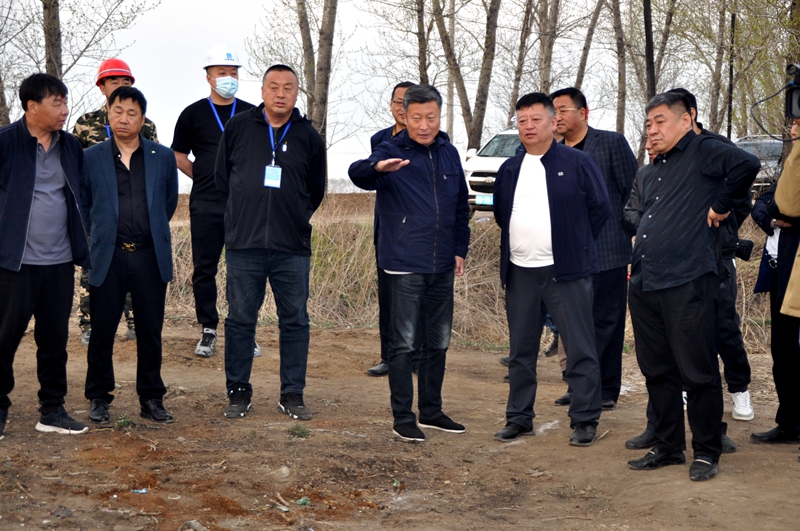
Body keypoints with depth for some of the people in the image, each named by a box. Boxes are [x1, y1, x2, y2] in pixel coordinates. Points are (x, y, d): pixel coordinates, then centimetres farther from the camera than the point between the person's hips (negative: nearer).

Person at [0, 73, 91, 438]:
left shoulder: (71, 147, 10)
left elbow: (81, 198, 16)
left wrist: (83, 249, 10)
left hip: (60, 262, 4)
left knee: (55, 340, 9)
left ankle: (52, 411, 19)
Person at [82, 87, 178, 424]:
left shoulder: (163, 157, 7)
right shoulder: (91, 158, 5)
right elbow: (83, 205, 14)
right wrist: (101, 232, 13)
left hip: (151, 257, 1)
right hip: (108, 257, -1)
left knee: (150, 332, 5)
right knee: (102, 332, 2)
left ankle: (151, 399, 15)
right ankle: (99, 399, 14)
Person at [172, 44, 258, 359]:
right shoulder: (193, 114, 6)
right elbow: (178, 155, 12)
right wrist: (204, 178, 6)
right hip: (205, 206, 0)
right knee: (204, 269, 2)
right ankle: (208, 331, 12)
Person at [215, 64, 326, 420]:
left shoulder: (308, 137, 6)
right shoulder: (237, 127, 4)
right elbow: (222, 177, 14)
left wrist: (294, 217, 12)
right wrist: (245, 211, 12)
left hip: (292, 247, 1)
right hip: (243, 244, -1)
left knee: (295, 321, 5)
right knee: (240, 320, 4)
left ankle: (292, 395, 15)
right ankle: (238, 393, 15)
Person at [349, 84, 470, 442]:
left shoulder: (449, 153, 8)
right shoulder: (392, 152, -9)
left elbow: (461, 207, 18)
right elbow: (357, 173, -31)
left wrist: (460, 249, 13)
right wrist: (378, 167, -53)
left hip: (442, 266, 6)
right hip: (404, 265, -6)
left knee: (438, 342, 14)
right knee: (404, 343, -1)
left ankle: (432, 411, 27)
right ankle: (403, 418, 7)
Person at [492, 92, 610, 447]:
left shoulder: (577, 163, -3)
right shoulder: (509, 170, 12)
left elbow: (600, 209, 0)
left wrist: (575, 244, 1)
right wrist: (520, 243, 12)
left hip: (565, 271, -5)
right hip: (519, 272, 5)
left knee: (580, 350, -2)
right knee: (521, 350, 10)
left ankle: (585, 421, 5)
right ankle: (519, 418, 19)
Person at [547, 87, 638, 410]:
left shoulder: (612, 143, -2)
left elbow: (633, 193, -2)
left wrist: (625, 233, -5)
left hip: (606, 249, -5)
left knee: (606, 322, 0)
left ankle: (606, 392, 7)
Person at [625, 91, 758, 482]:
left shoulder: (702, 152, -3)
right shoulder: (654, 174, 23)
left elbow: (747, 165, -21)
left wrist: (720, 205, -11)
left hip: (687, 284, -8)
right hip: (644, 286, 9)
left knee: (698, 373, -2)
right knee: (657, 371, 12)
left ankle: (706, 453, 8)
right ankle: (668, 447, 23)